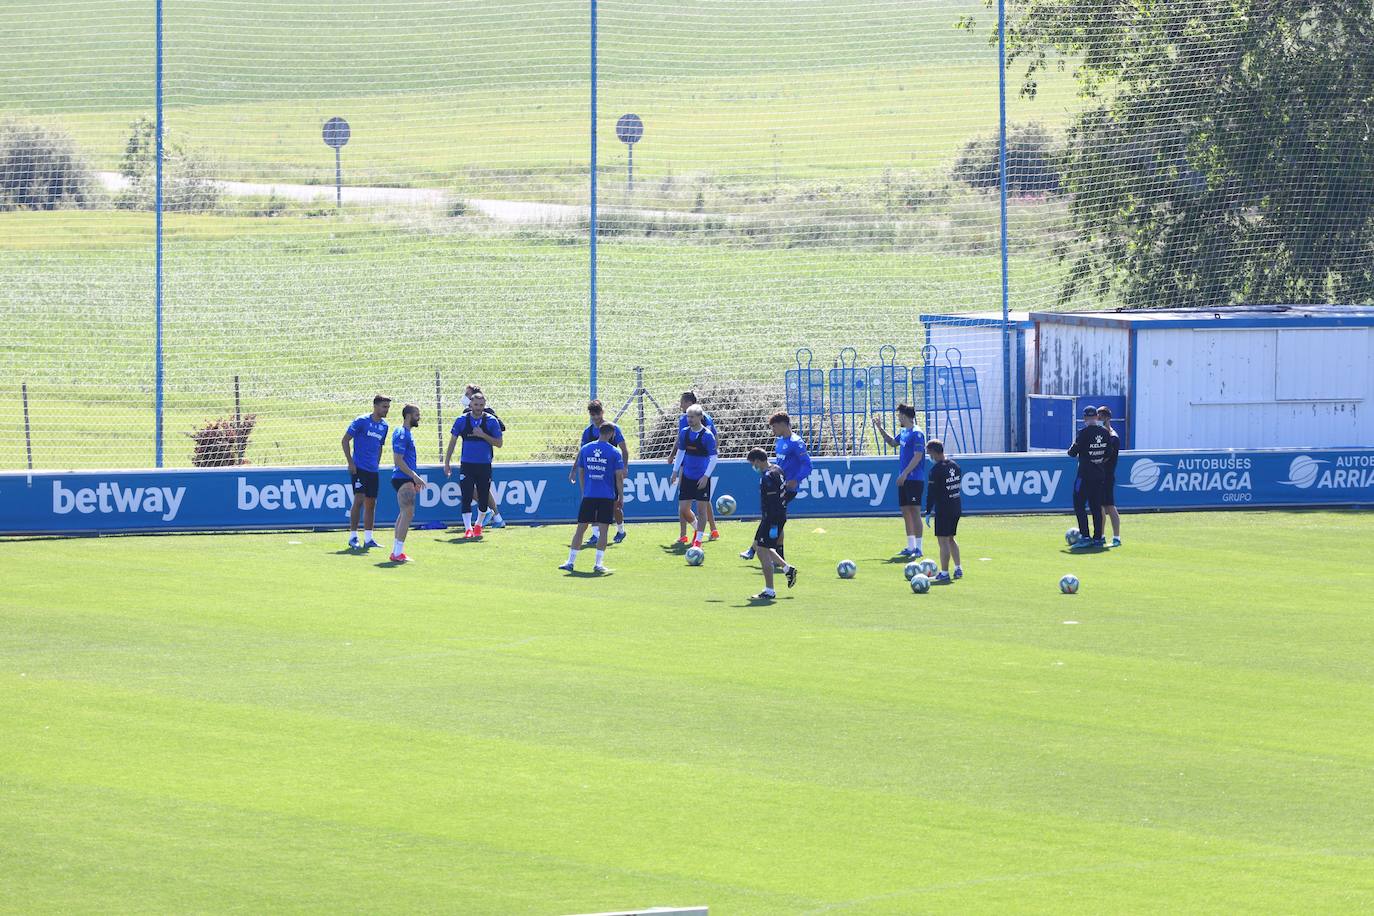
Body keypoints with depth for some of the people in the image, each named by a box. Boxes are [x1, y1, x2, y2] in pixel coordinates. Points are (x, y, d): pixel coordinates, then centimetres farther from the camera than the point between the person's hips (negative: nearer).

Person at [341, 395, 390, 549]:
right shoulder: (362, 421, -9)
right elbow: (345, 440, -7)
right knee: (359, 499, -12)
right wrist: (350, 462, -12)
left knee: (371, 503, 8)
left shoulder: (384, 426, 11)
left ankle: (368, 538, 15)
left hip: (373, 471, 7)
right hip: (359, 467, -7)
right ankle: (353, 537, -6)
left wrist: (377, 464, 16)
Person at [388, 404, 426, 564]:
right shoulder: (401, 434, -15)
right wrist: (415, 477, -19)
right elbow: (398, 460, -21)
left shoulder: (406, 433, 16)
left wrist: (415, 478, 22)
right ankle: (397, 553, -13)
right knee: (408, 513, -12)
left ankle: (396, 551, 18)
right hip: (403, 479, -11)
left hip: (407, 479, 11)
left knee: (404, 513, 14)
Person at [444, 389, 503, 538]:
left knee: (483, 499, 6)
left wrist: (483, 435, -15)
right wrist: (447, 462, 5)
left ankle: (478, 525, 28)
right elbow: (452, 441, 7)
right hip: (466, 465, 0)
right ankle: (468, 528, -11)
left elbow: (499, 443, -1)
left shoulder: (491, 421, -2)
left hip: (484, 466, 0)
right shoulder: (462, 420, 0)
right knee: (466, 497, -11)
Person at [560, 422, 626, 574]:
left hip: (588, 495, 3)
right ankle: (598, 564, -3)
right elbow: (619, 476, -5)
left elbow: (580, 472, 11)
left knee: (581, 528, 7)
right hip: (607, 496, -3)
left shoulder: (584, 449, 6)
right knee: (603, 530, 2)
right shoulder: (615, 452, -4)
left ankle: (571, 562, 7)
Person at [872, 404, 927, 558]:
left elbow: (918, 456, -19)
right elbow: (892, 442, 34)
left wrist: (905, 474, -21)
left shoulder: (916, 433, -13)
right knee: (906, 512, 11)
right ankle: (911, 547, 16)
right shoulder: (903, 432, 14)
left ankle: (918, 548, -8)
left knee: (915, 512, -8)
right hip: (904, 480, 9)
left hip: (914, 479, -9)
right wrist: (880, 428, 28)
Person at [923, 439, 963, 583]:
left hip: (943, 510, -8)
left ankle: (944, 572, -2)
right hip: (956, 508, 8)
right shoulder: (955, 466, 7)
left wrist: (928, 511, -8)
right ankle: (958, 568, 19)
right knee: (950, 538, 20)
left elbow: (931, 492, -14)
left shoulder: (936, 470, -16)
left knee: (943, 541, -2)